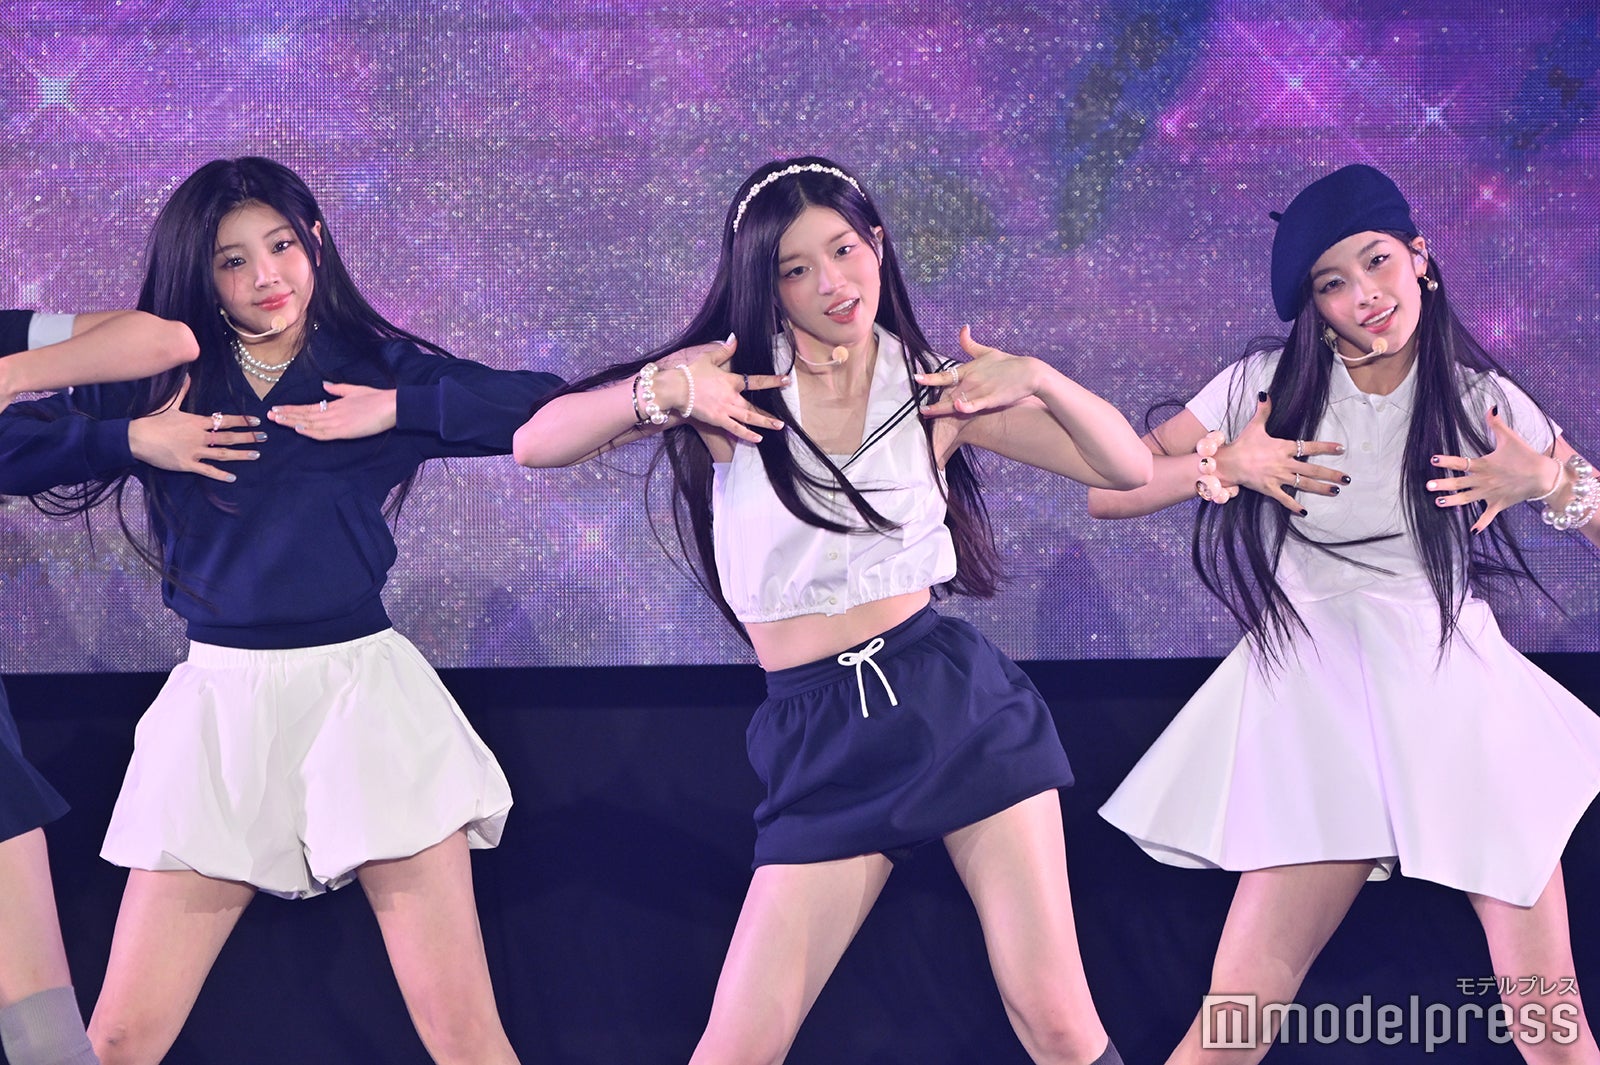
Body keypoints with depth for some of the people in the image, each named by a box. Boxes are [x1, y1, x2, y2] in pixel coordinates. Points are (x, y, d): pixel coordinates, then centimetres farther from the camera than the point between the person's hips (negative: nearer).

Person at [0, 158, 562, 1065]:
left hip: (362, 689, -1)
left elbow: (548, 408, -6)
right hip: (220, 698, 1)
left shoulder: (379, 367, 6)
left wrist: (397, 410, -10)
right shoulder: (160, 382, 9)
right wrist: (130, 440, -7)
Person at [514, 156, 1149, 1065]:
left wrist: (1039, 379, -15)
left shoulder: (934, 387, 3)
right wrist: (661, 391, -25)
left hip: (958, 703, 1)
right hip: (821, 741, -1)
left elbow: (1130, 468, 3)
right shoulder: (730, 381, 0)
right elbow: (536, 444, -8)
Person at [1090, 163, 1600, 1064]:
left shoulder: (1480, 396, 6)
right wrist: (1224, 466, -11)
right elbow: (1108, 491, 3)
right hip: (1317, 708, -1)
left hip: (1460, 695, 1)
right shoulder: (1270, 382, 4)